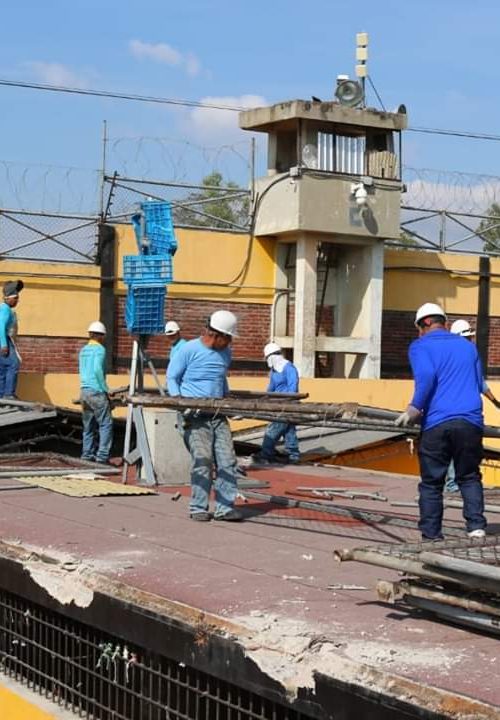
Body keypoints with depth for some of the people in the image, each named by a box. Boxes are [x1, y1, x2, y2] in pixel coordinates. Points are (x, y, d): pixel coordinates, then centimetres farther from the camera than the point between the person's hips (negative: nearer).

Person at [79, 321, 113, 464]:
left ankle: (87, 455, 9)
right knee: (106, 424, -5)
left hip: (84, 391, 8)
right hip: (96, 391, -8)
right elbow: (97, 370, -19)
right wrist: (105, 389, -12)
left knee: (89, 425, 10)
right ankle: (102, 455, -12)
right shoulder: (99, 349, -8)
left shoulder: (83, 350, 15)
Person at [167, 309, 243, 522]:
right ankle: (198, 508, -4)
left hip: (218, 415, 6)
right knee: (203, 460, -14)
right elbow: (171, 377, 1)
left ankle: (225, 507, 1)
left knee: (227, 460, -3)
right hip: (194, 415, -6)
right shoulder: (189, 350, -4)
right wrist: (179, 401, -11)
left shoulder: (225, 353, 14)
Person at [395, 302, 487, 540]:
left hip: (436, 423, -3)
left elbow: (426, 376, -13)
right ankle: (476, 527, 0)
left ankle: (431, 536, 7)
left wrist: (414, 409, -8)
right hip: (471, 422, 3)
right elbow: (479, 384, 20)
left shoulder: (420, 346, 5)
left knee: (431, 483, 6)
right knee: (469, 478, 16)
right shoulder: (467, 346, 20)